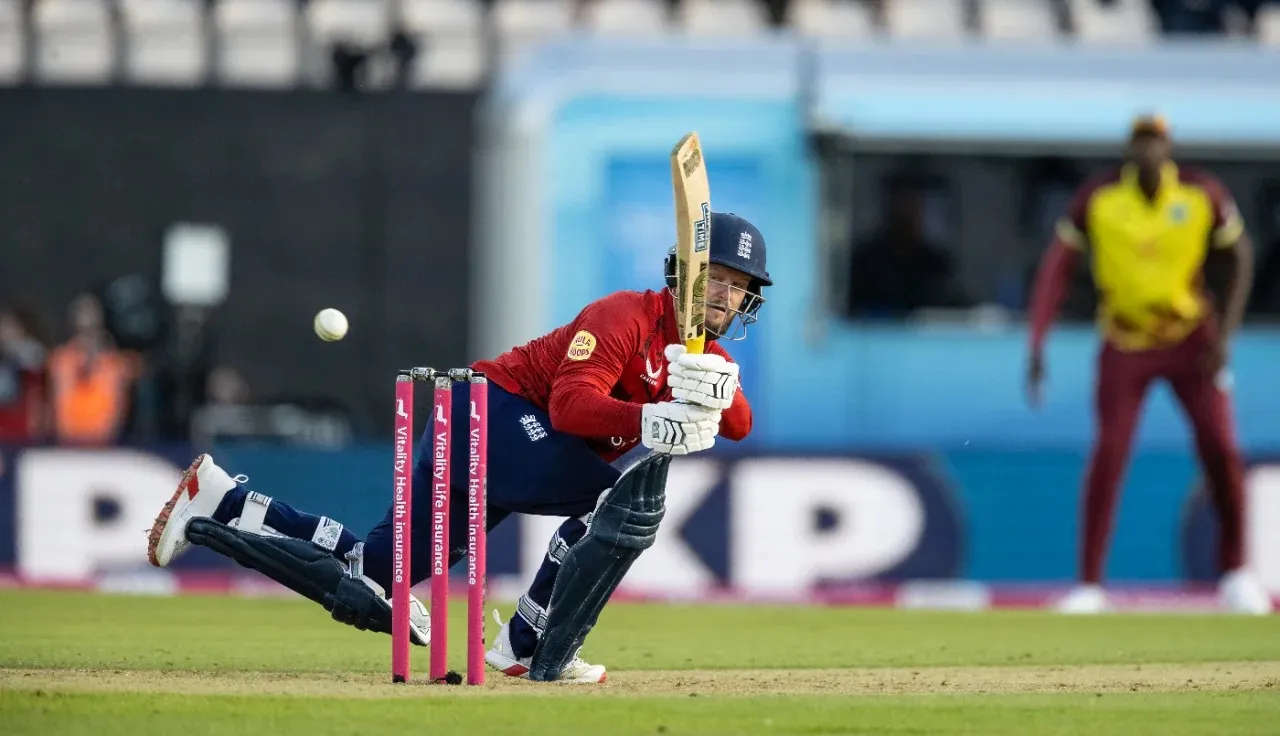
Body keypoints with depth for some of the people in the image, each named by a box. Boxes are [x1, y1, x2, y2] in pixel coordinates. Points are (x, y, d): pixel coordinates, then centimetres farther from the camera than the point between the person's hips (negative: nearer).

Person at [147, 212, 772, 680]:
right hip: (495, 408, -8)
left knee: (374, 573, 5)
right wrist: (651, 422, -44)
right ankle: (526, 648, -18)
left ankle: (220, 500, 14)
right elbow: (571, 405, -28)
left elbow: (739, 425, -6)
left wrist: (714, 392, -28)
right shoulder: (627, 317, -16)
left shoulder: (707, 359, 10)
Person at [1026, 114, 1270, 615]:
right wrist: (1037, 344, -17)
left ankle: (1235, 572, 12)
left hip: (1191, 337, 1)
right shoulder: (1099, 199, -13)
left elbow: (1241, 258, 1)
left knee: (1221, 448, -7)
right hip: (1126, 343, -1)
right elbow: (1057, 268, -9)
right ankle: (1089, 584, -3)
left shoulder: (1203, 195, -11)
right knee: (1108, 455, -11)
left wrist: (1225, 335, -7)